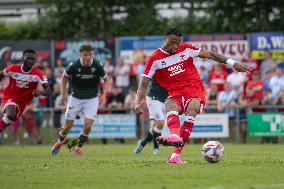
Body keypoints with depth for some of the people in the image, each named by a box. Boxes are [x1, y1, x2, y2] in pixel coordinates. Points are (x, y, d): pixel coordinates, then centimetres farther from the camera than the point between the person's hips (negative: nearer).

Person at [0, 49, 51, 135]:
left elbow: (48, 91, -20)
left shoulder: (38, 74, -15)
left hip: (23, 101, 2)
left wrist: (40, 92, -41)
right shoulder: (13, 69, -11)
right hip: (9, 97, -2)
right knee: (11, 114, -30)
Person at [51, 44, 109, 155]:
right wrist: (63, 93, -1)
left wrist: (104, 95, -11)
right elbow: (65, 76, 2)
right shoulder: (74, 65, -18)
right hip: (75, 98, 0)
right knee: (67, 125, 3)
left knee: (88, 125, -11)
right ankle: (60, 142, 34)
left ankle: (78, 146, 14)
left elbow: (106, 79, 0)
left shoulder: (97, 66, -17)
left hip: (91, 99, 0)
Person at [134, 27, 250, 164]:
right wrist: (138, 103, -15)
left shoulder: (186, 49, 7)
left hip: (194, 90, 0)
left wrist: (232, 63, 7)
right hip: (175, 94, 0)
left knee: (192, 109, -30)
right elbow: (144, 83, 0)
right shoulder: (155, 59, 2)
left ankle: (176, 155, -37)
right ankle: (175, 136, -66)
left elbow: (210, 55, 12)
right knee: (171, 107, -34)